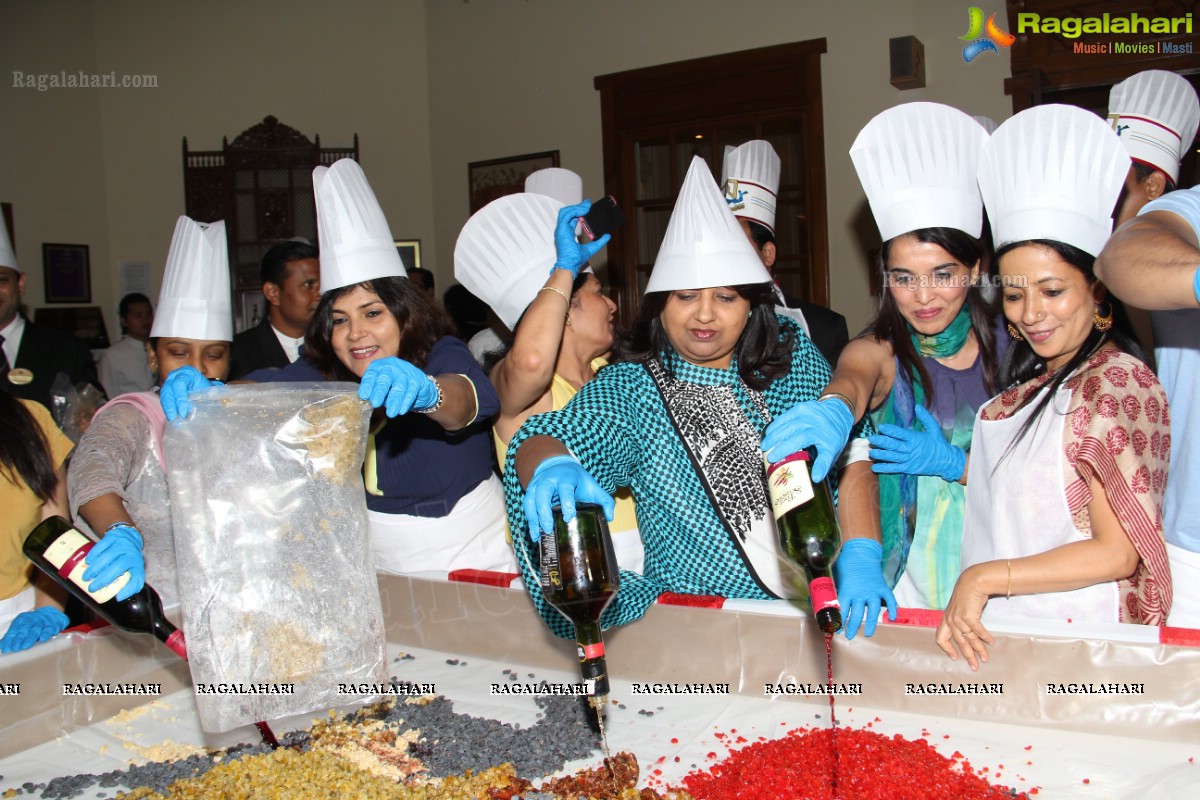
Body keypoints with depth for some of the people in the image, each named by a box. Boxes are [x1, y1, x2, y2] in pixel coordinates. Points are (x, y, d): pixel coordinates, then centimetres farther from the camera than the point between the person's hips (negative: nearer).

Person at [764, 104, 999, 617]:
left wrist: (950, 462, -12)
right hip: (909, 574, -2)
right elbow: (850, 382, -27)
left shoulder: (1008, 348, 3)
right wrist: (833, 414, -49)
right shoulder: (879, 352, -3)